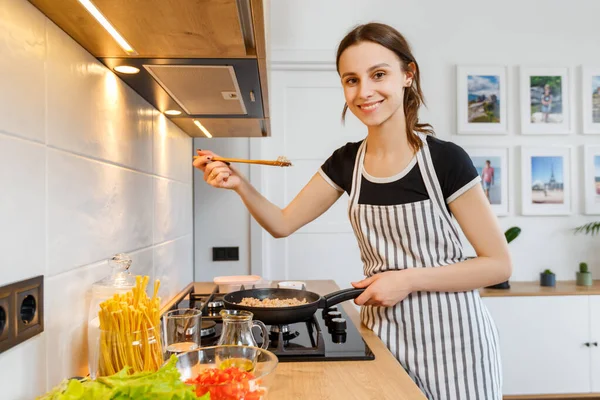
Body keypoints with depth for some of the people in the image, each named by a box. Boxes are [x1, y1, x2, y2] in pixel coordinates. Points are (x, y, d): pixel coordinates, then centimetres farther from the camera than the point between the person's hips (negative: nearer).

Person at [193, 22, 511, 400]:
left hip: (449, 337, -3)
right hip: (384, 332, 4)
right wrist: (239, 183, -13)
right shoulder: (346, 162, -2)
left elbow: (499, 264, -12)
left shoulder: (445, 159, -16)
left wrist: (409, 278, -22)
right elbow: (282, 223, 4)